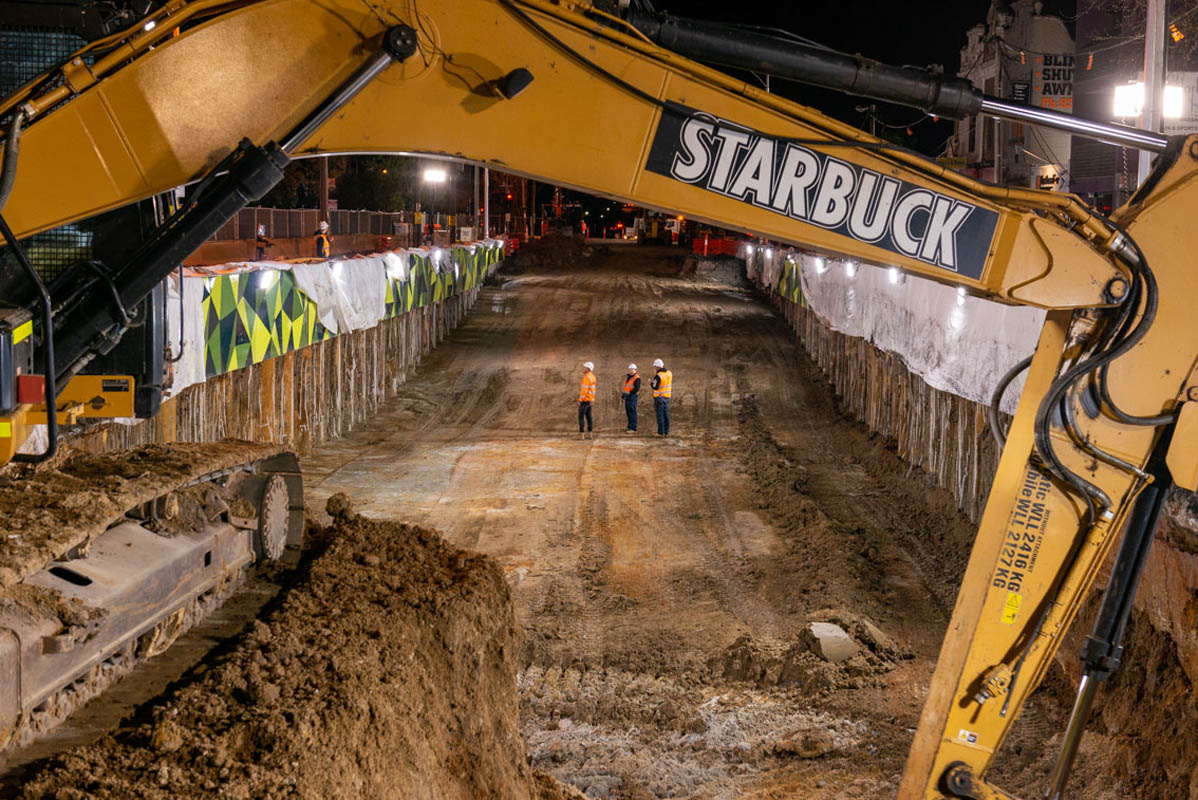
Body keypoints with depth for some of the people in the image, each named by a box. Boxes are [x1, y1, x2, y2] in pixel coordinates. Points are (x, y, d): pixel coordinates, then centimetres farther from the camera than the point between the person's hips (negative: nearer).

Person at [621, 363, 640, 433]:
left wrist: (630, 393, -18)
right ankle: (630, 427, 16)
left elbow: (637, 388, -20)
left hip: (633, 396, -9)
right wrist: (623, 395, 16)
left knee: (632, 412, -11)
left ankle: (633, 429, -12)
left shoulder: (637, 378, -11)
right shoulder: (627, 377, 16)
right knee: (628, 412, 10)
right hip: (627, 396, 9)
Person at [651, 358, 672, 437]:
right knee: (666, 415, 10)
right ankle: (666, 432, 10)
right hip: (667, 397, 6)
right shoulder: (669, 373, 2)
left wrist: (651, 383, -2)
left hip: (659, 397, -6)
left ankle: (661, 432, -2)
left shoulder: (658, 376, -19)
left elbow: (655, 387, -20)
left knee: (660, 415, -2)